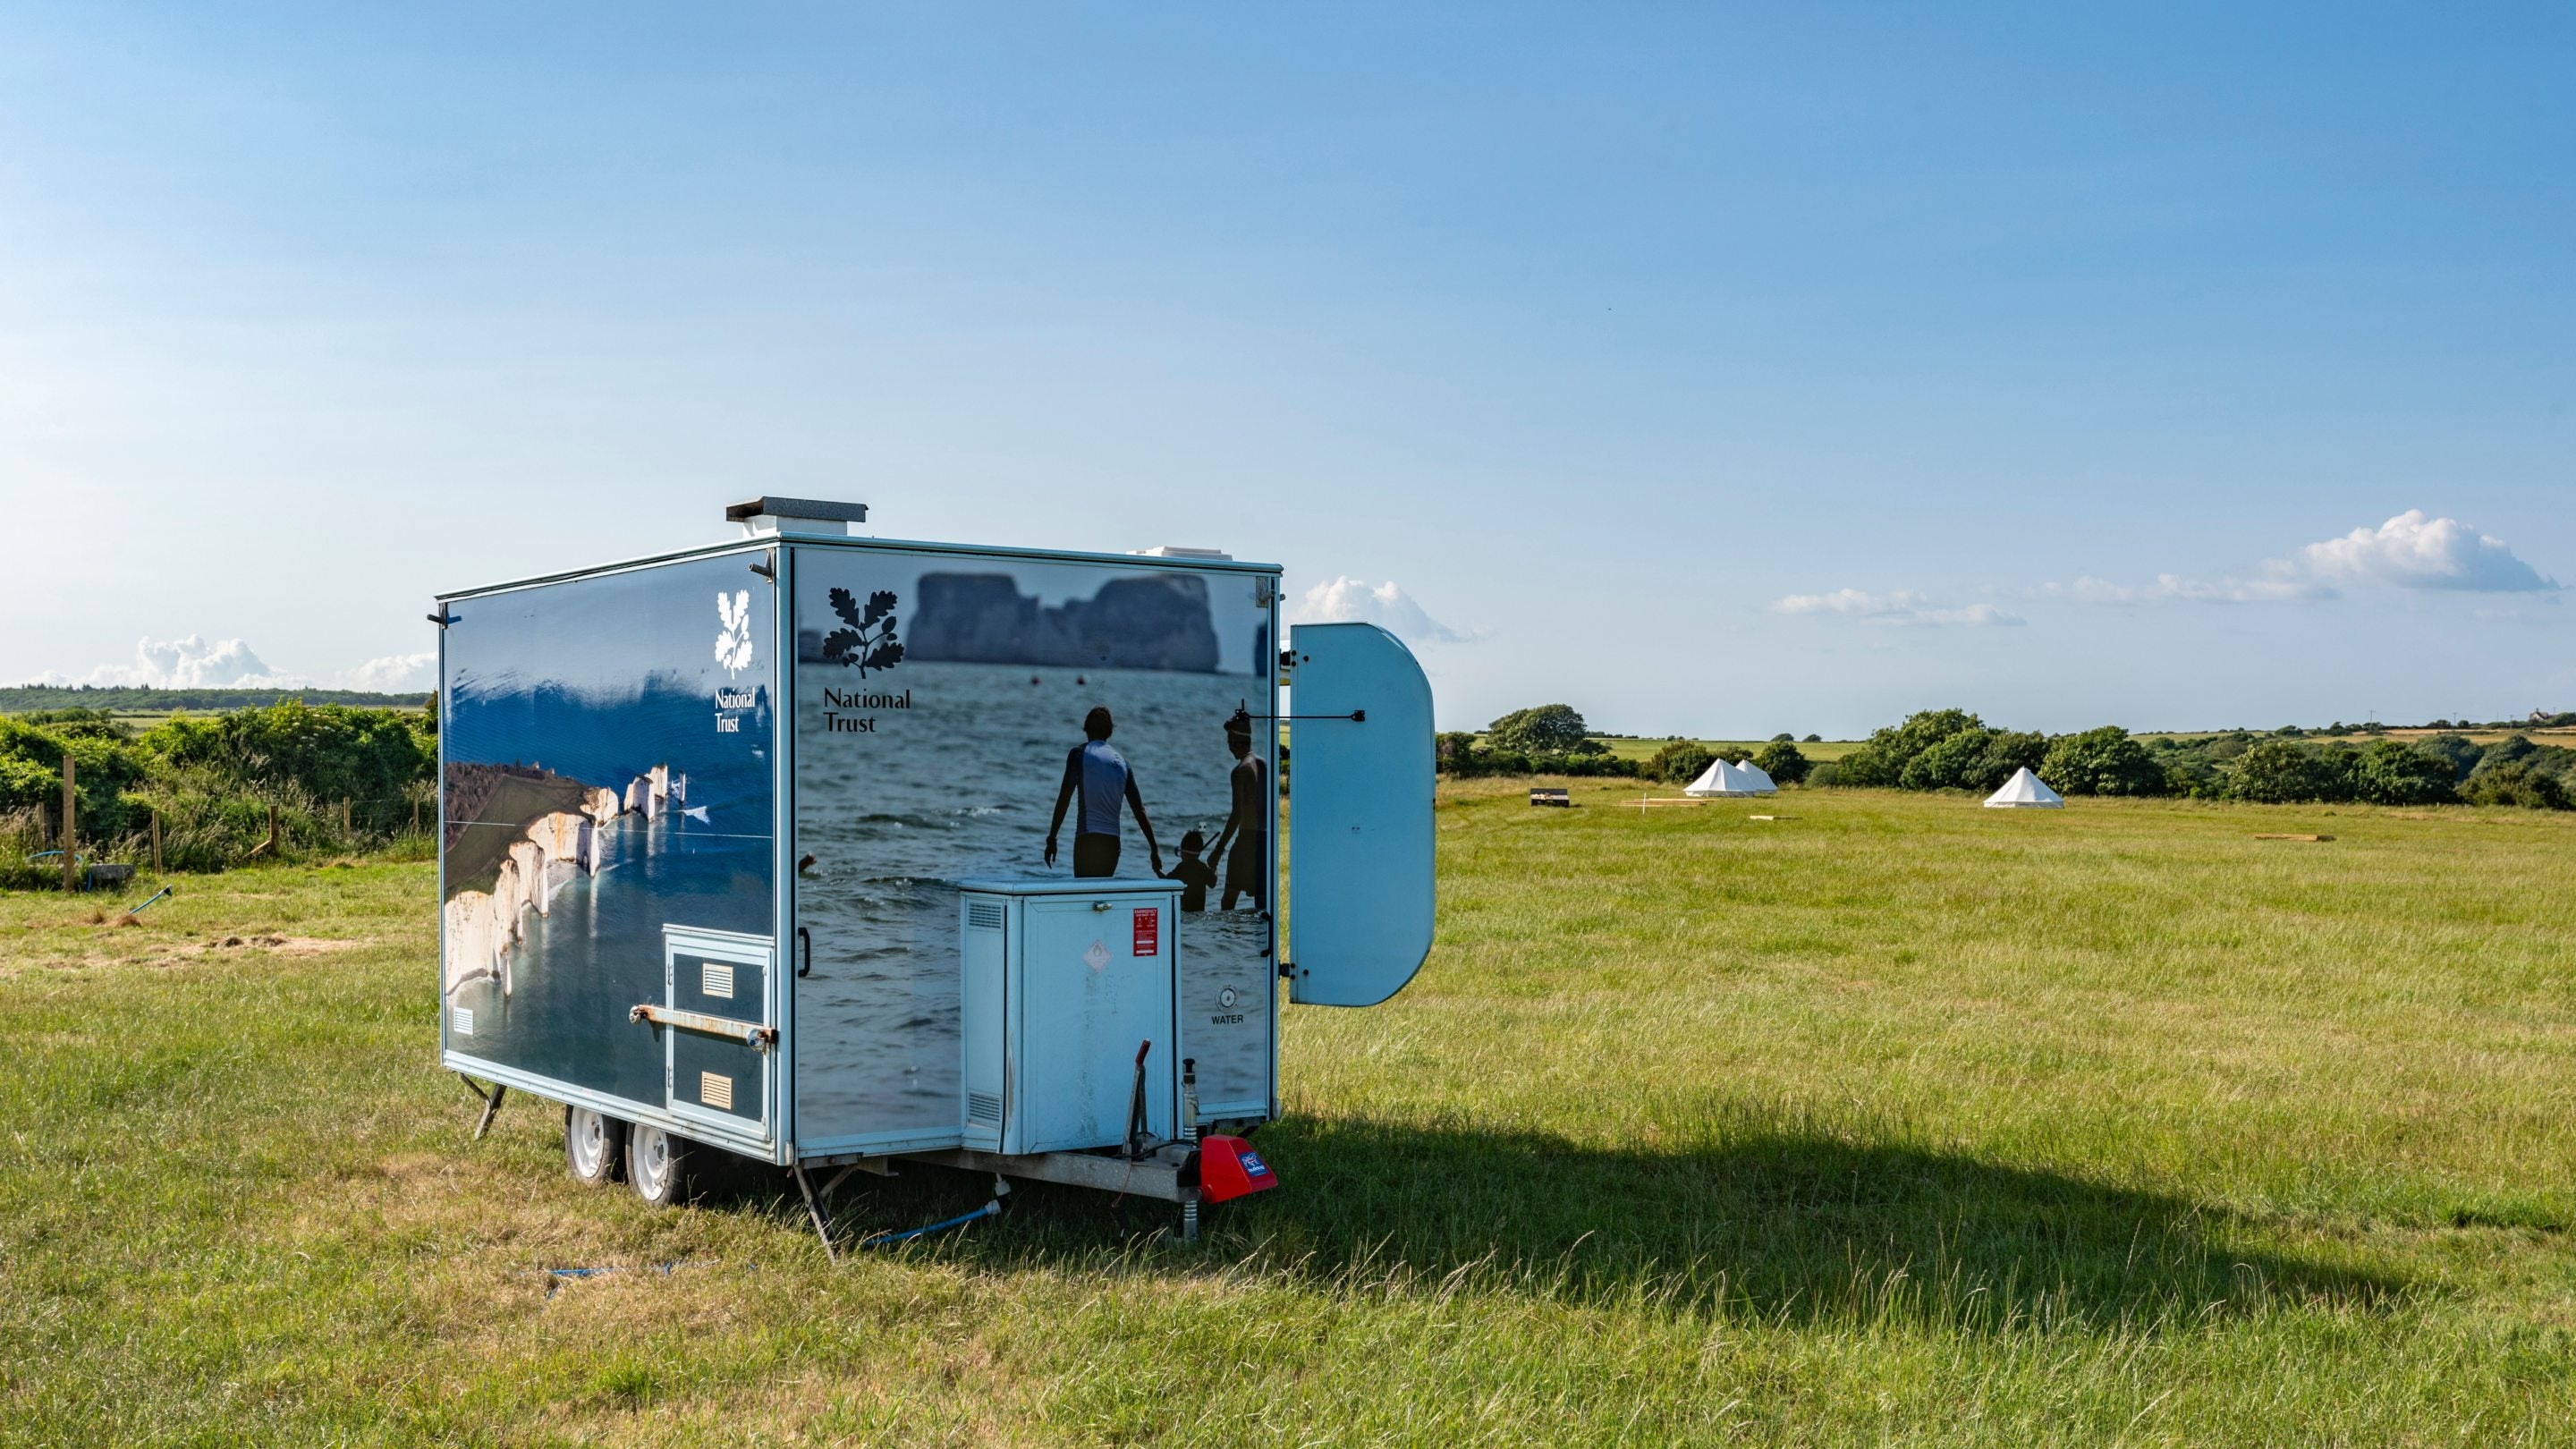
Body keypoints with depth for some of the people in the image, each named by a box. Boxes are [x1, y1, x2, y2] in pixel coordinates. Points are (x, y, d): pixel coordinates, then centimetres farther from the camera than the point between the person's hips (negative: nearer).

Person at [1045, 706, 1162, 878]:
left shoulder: (1079, 753, 1)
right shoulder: (1121, 761, 13)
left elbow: (1064, 799, -5)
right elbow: (1139, 810, 12)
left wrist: (1051, 839, -2)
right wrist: (1154, 850, 15)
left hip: (1087, 839, -5)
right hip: (1113, 843, 5)